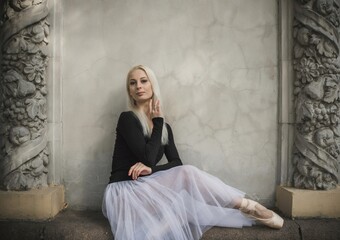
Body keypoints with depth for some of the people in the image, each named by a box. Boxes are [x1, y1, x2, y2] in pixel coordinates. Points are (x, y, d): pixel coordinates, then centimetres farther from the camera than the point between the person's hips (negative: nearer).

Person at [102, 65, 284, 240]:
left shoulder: (164, 128, 8)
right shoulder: (127, 119, -9)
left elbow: (177, 164, 1)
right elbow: (147, 158, -19)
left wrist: (151, 169, -17)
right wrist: (158, 121, -11)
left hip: (145, 187, 5)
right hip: (123, 190, -4)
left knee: (186, 172, -21)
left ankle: (247, 206, -11)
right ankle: (247, 208, -18)